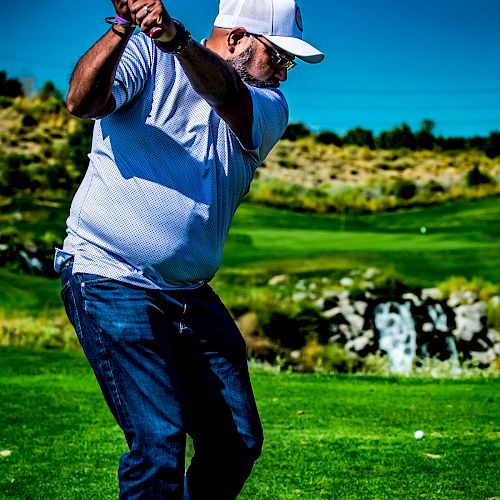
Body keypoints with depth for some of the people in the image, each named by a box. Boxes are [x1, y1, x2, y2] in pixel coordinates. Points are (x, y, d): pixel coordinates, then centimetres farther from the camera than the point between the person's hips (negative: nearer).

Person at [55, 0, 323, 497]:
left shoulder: (270, 107, 6)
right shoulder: (148, 59, -2)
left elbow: (227, 96, -18)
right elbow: (83, 101, -21)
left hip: (192, 295, 6)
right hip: (110, 281, -5)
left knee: (239, 441, 8)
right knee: (160, 439, -16)